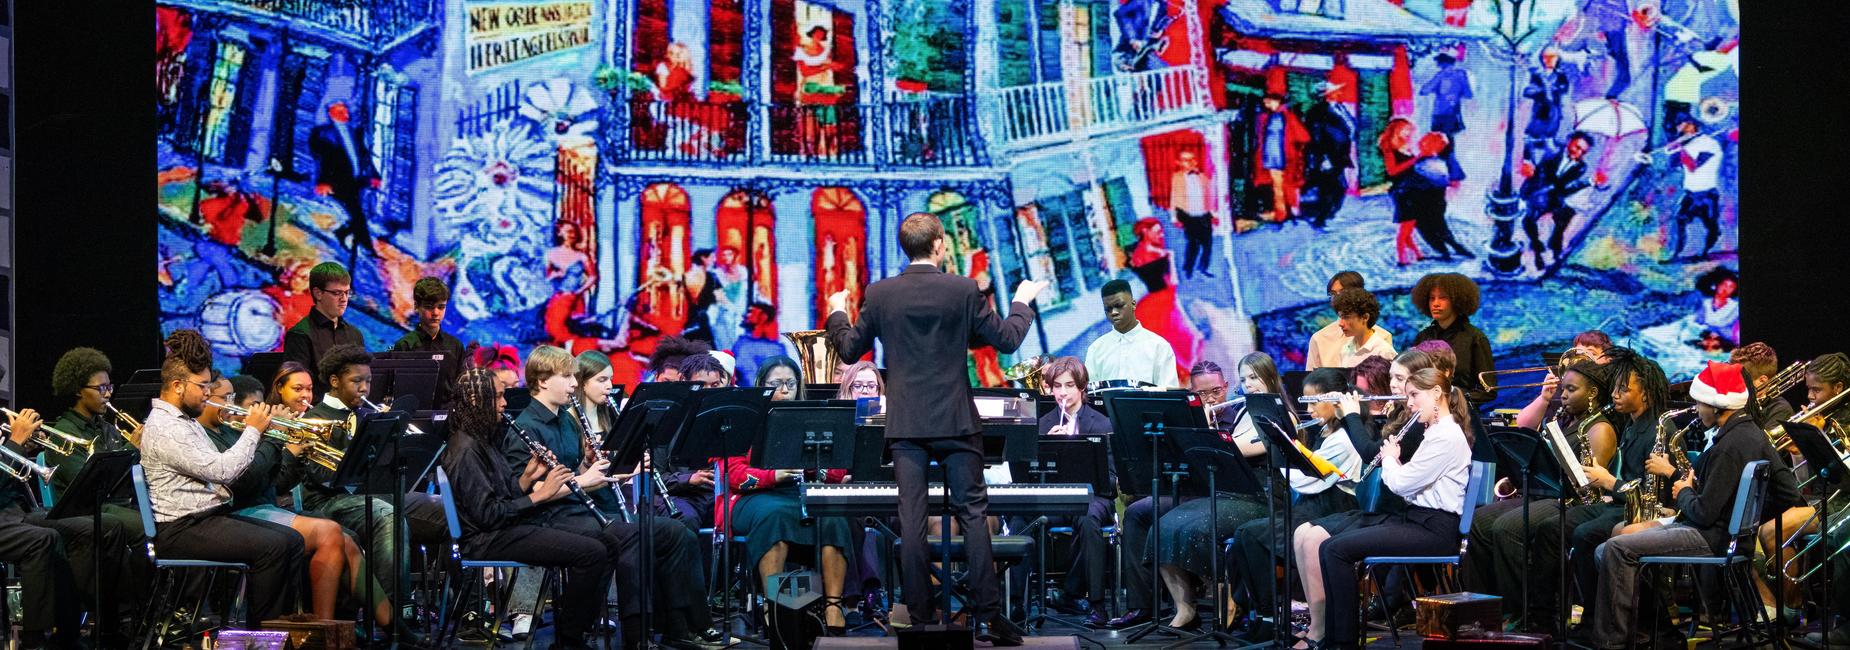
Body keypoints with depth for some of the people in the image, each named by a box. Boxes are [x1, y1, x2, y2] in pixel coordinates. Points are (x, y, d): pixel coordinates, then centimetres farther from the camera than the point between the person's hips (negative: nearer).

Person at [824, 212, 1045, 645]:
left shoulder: (879, 295, -1)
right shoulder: (963, 291, -7)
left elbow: (849, 350, 8)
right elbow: (1007, 341, -1)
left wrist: (837, 313, 27)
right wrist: (1023, 302, 17)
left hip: (905, 424, 1)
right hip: (955, 421, -1)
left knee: (912, 519, 3)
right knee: (972, 513, 3)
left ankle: (921, 616, 4)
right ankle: (990, 615, 0)